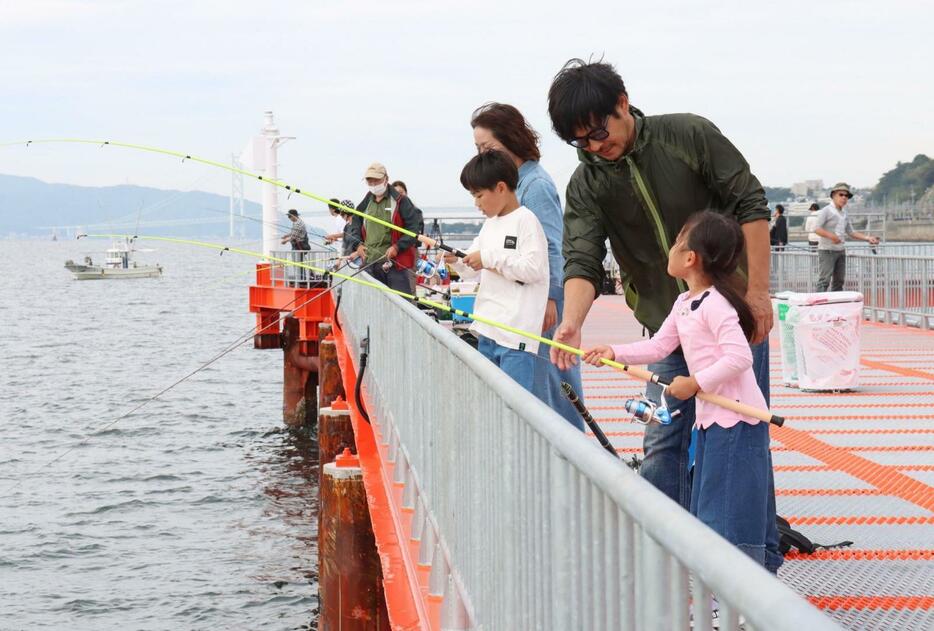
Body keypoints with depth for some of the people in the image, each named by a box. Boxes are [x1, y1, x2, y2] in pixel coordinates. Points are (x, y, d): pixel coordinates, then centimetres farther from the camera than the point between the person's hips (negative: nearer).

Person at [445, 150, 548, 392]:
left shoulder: (525, 220, -8)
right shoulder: (490, 224, 18)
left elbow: (534, 268, -17)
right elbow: (474, 270, 25)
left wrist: (490, 259, -14)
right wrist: (457, 261, 5)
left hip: (516, 331, -9)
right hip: (488, 328, 9)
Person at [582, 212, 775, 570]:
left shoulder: (716, 304, -18)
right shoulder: (684, 304, 13)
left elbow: (739, 357, -25)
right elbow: (659, 346, 16)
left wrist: (695, 383, -21)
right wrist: (614, 353, 6)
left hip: (736, 419, -11)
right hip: (711, 417, 11)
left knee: (730, 510, -7)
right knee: (708, 508, 15)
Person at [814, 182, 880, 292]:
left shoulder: (844, 213, 16)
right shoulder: (826, 211, -8)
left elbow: (851, 232, 20)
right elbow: (816, 229, -15)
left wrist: (867, 238, 8)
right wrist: (831, 236, -30)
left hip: (841, 251, 8)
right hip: (827, 251, -8)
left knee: (839, 281, 10)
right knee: (824, 281, -13)